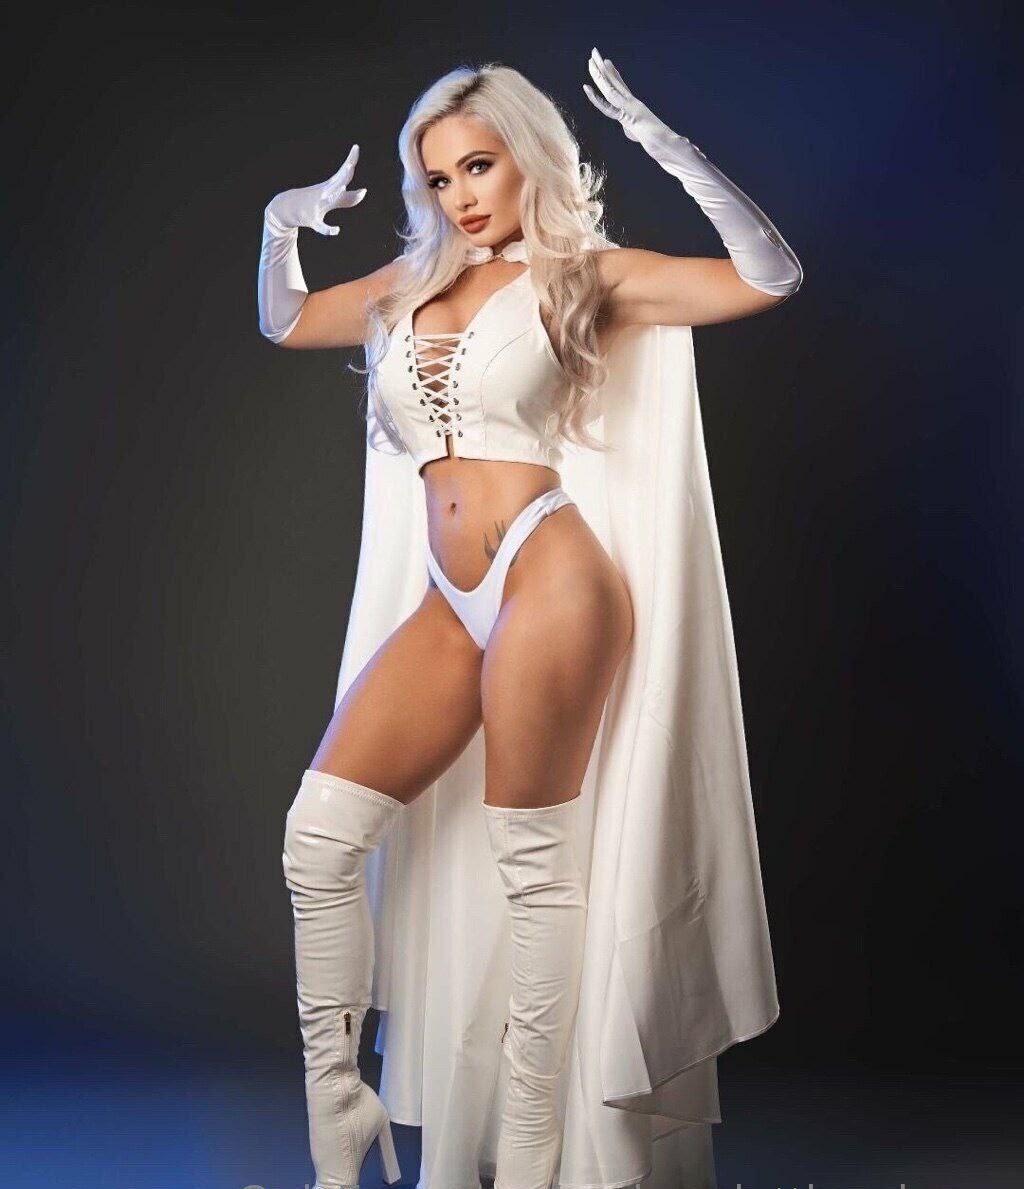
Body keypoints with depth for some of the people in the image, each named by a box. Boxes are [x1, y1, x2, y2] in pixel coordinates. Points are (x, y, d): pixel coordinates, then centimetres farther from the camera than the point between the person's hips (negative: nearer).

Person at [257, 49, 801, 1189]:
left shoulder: (586, 275, 3)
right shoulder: (413, 286, 18)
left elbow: (770, 276, -8)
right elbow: (283, 323, 32)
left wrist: (665, 146, -13)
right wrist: (283, 230, 15)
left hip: (549, 582, -5)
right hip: (449, 605, 6)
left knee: (534, 862, -3)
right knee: (319, 832, -5)